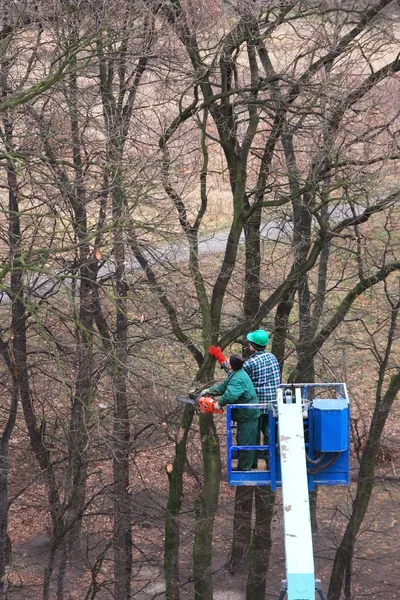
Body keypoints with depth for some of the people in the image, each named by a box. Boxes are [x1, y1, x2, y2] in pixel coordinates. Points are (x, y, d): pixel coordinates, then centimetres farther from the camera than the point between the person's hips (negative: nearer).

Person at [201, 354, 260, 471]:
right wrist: (209, 390, 14)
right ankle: (241, 467, 30)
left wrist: (219, 403, -24)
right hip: (245, 414, 11)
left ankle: (244, 469, 5)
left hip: (248, 416, -11)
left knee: (245, 444, -2)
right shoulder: (235, 374, 8)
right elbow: (223, 386, 19)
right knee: (241, 441, 20)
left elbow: (230, 395, -39)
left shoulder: (238, 379, -27)